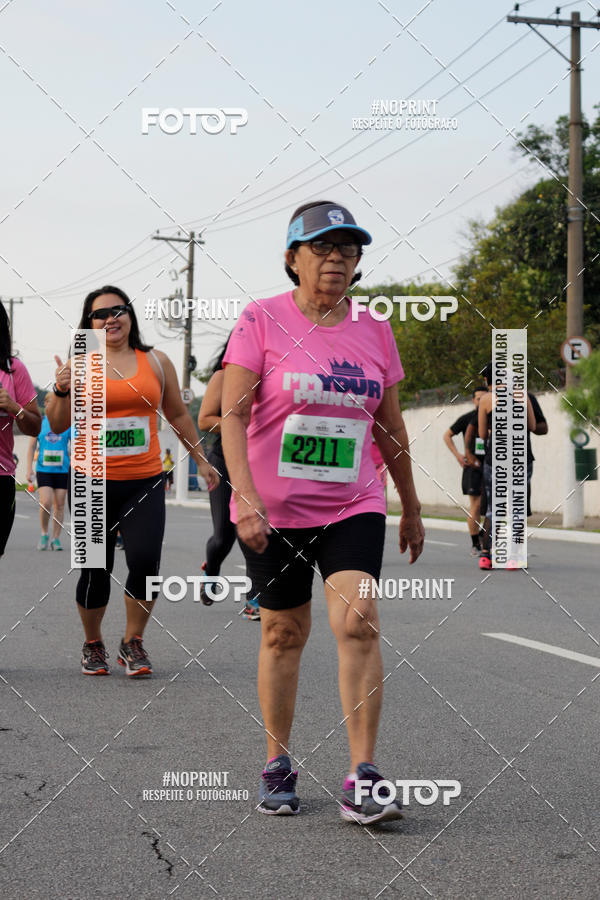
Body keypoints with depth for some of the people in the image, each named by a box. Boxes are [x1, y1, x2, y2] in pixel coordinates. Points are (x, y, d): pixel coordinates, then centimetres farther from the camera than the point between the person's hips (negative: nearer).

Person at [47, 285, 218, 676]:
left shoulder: (156, 362, 9)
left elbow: (178, 415, 19)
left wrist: (202, 460, 20)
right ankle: (93, 645, 25)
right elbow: (58, 425, 2)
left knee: (145, 561, -14)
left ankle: (133, 643, 5)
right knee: (95, 571, 3)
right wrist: (62, 391, -16)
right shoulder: (80, 364, 4)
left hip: (145, 482, 1)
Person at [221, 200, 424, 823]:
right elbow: (232, 415, -11)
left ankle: (361, 780, -12)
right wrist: (247, 497, -22)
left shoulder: (373, 332, 6)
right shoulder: (262, 321, -5)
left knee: (358, 621, -15)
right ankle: (277, 766, 24)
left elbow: (390, 427, 16)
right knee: (283, 632, 7)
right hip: (274, 511, -2)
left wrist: (411, 507, 20)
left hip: (353, 508, 2)